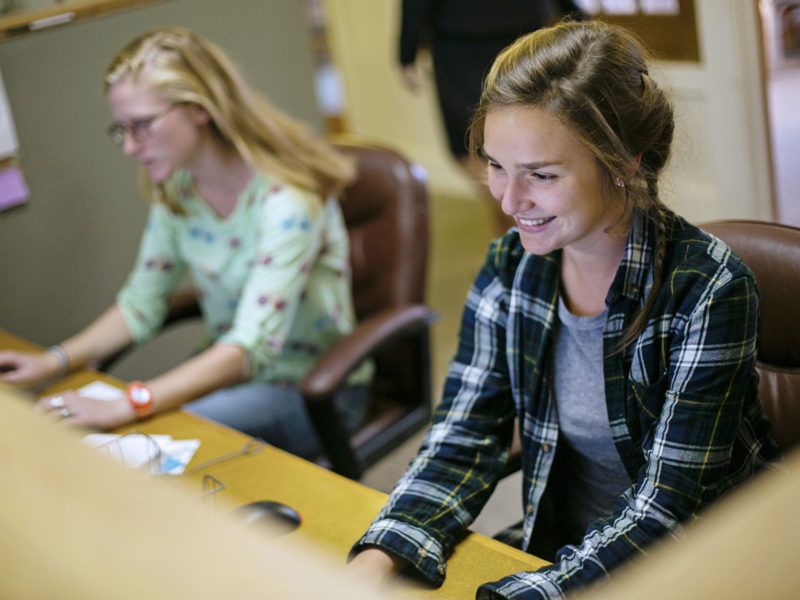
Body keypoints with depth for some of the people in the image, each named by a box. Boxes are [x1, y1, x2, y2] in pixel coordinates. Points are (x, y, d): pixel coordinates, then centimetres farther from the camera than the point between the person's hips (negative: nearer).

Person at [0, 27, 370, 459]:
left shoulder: (287, 199, -25)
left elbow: (251, 347, -33)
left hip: (316, 391, -6)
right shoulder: (175, 189, -2)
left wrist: (126, 407, -42)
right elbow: (141, 304, 6)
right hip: (230, 373, 6)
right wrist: (54, 361, -11)